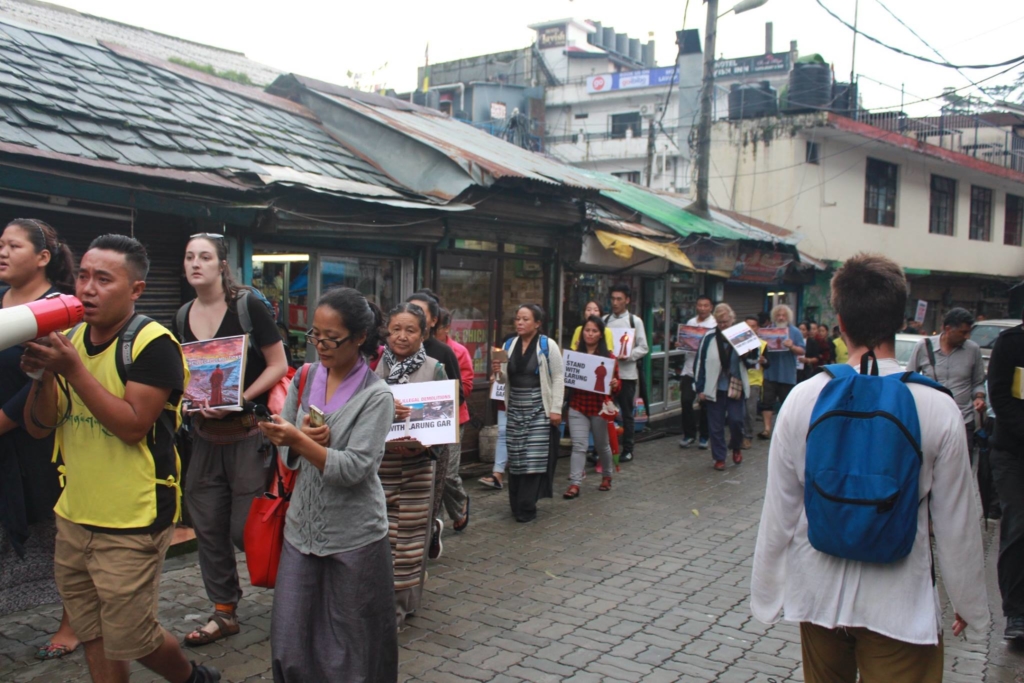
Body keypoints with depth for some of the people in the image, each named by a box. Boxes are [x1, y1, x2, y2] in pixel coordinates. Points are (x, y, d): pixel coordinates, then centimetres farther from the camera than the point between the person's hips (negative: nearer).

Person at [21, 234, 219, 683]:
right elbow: (38, 427, 4)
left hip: (131, 524, -7)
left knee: (130, 640, 5)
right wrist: (42, 373, -14)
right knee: (93, 637, 17)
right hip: (74, 518, 7)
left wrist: (72, 369, -24)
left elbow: (132, 425, -21)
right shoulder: (68, 338, 5)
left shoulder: (152, 343, -15)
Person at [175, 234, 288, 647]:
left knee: (246, 528, -3)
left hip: (247, 434, -6)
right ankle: (224, 613, 27)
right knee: (208, 527, 11)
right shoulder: (182, 316, 7)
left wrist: (238, 399, -20)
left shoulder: (247, 305, -10)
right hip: (205, 436, 6)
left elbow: (278, 365, -10)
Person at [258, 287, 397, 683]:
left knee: (349, 649, 9)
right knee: (288, 640, 8)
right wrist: (304, 440, -16)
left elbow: (353, 469, -19)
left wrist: (298, 440, -28)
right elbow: (286, 454, 4)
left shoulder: (376, 396, -10)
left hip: (354, 536, -4)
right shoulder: (304, 379, 3)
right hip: (302, 527, 4)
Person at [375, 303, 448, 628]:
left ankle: (399, 606, 19)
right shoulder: (374, 366, 4)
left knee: (409, 538, 5)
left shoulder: (434, 369, 3)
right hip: (378, 464, 1)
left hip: (416, 466, 0)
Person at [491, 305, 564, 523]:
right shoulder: (509, 345, 8)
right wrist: (498, 372, -9)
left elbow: (558, 377, -6)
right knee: (515, 458, 6)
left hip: (539, 410, -5)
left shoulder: (547, 345, -6)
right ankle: (517, 505, 17)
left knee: (534, 458, -6)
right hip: (515, 409, 5)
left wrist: (556, 409, -10)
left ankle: (525, 508, 1)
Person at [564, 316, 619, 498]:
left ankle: (607, 476, 39)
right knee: (579, 445, -5)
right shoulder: (574, 354, 2)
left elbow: (616, 382, -2)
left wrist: (615, 384, -24)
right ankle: (574, 485, -5)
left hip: (599, 408, -1)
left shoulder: (608, 356, -4)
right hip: (577, 407, 1)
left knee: (602, 445, 16)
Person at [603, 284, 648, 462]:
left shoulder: (635, 321, 0)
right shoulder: (605, 320, 7)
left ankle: (627, 449, 17)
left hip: (626, 373, -2)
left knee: (627, 413, 8)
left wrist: (627, 356, -18)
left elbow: (643, 348, -3)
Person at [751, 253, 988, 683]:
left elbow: (778, 512, -6)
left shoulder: (803, 399, -11)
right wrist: (970, 603, 11)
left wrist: (767, 595, 7)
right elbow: (956, 524, -5)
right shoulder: (938, 409, -14)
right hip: (899, 604, -2)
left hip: (818, 594, 2)